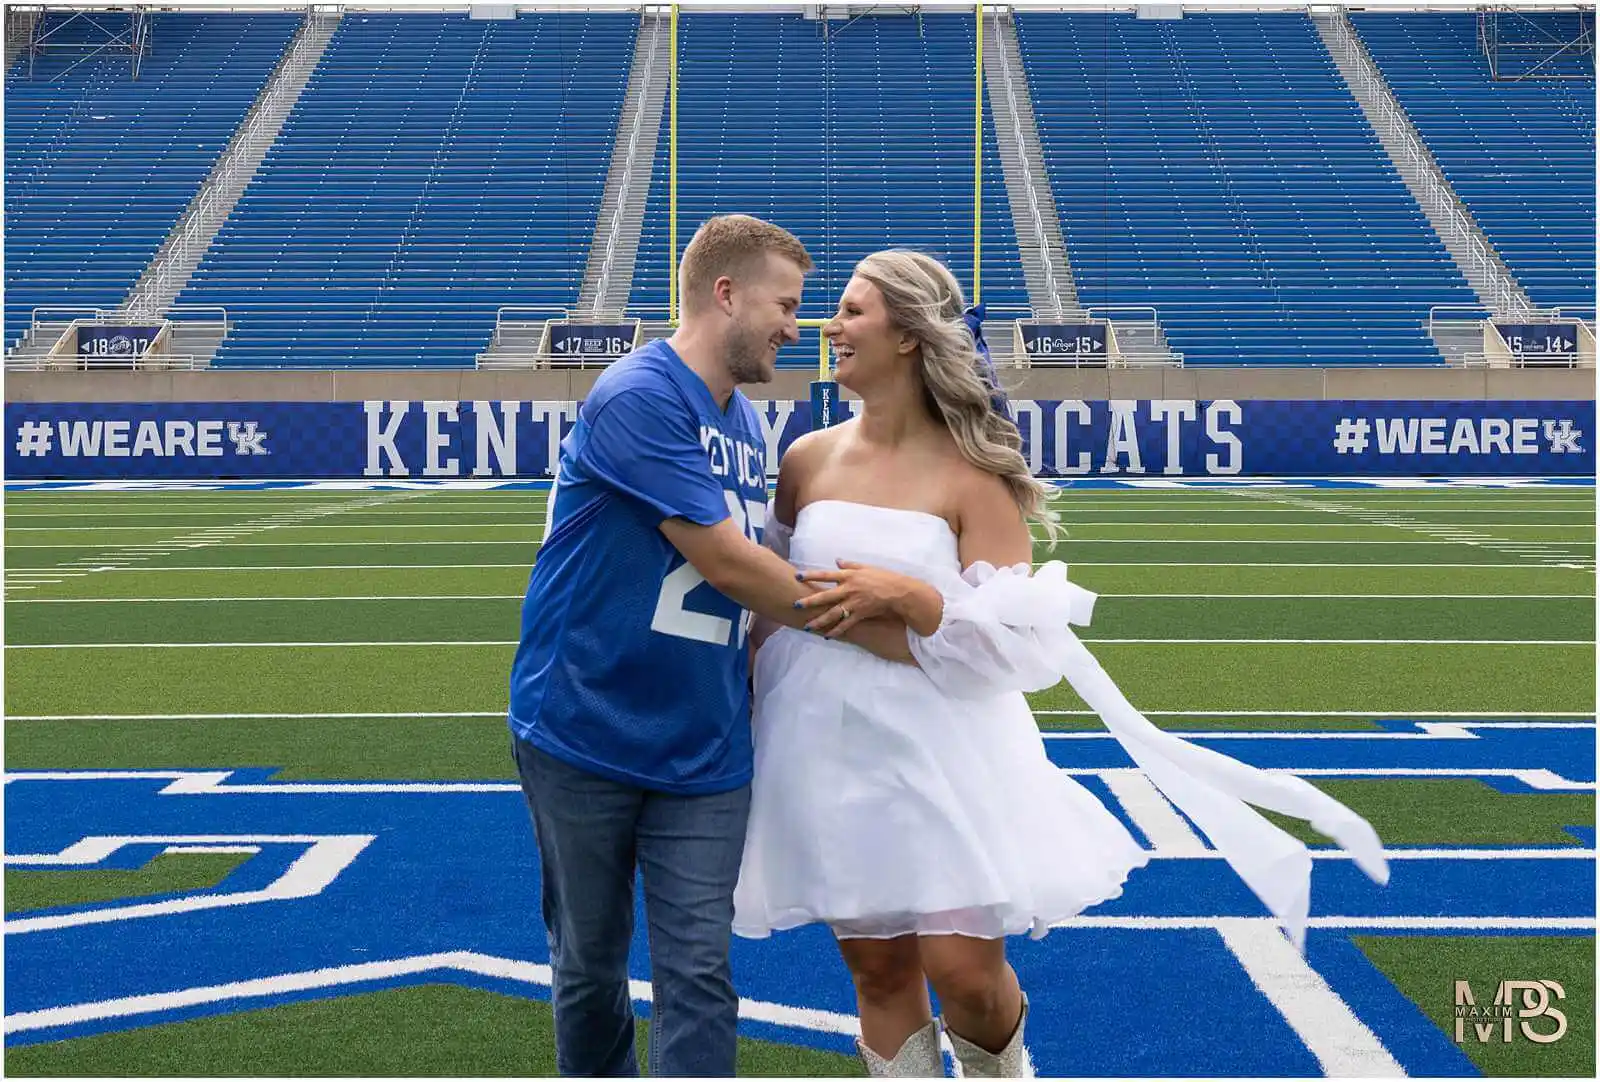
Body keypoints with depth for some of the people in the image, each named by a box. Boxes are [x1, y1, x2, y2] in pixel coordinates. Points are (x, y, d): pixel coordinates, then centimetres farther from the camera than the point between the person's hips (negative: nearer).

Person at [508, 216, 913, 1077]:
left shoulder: (747, 424, 9)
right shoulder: (638, 397, -17)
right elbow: (724, 561, -20)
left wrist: (758, 689, 4)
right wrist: (865, 627, -13)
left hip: (703, 755, 6)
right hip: (584, 739, -5)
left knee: (697, 977, 0)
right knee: (589, 966, 11)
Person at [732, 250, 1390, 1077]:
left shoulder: (969, 474, -9)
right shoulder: (807, 461, 3)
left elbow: (1017, 633, -13)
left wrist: (900, 593, -23)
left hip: (943, 754, -4)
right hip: (833, 754, 4)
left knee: (966, 973, -3)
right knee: (878, 970, 9)